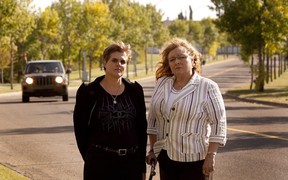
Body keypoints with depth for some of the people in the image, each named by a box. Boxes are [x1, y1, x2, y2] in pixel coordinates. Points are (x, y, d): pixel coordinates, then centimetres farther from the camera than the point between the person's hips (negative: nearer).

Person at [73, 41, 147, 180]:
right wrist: (90, 158, 2)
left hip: (131, 163, 3)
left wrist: (142, 167, 7)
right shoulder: (88, 92, -1)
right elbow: (81, 129, 2)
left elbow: (142, 129, 9)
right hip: (99, 164, -3)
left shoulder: (135, 90, 7)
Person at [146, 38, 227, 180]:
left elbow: (218, 124, -10)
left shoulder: (207, 87, -8)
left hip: (193, 159, -4)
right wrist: (152, 149, 11)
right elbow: (153, 119, 13)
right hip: (165, 157, 5)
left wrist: (211, 156, -15)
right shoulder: (162, 84, 6)